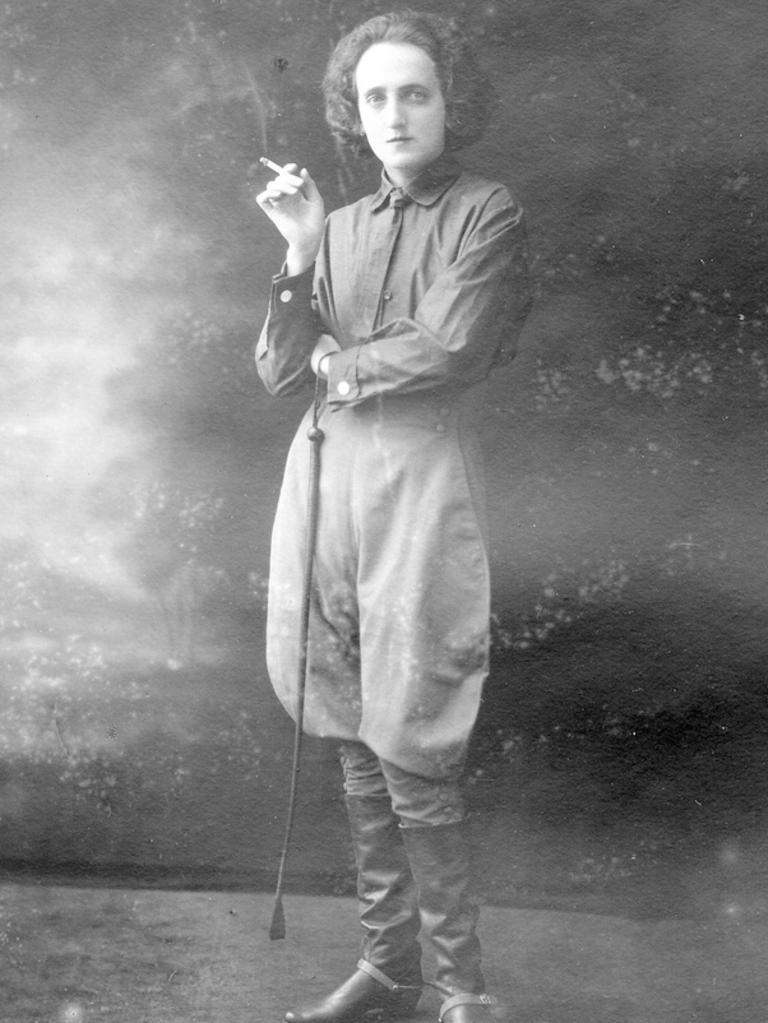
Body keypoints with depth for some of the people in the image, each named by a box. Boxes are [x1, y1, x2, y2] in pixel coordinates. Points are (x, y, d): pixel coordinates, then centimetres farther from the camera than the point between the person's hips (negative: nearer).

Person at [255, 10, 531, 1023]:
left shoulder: (486, 213, 1)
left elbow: (447, 350, -14)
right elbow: (279, 372, 8)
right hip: (326, 480, 6)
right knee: (356, 744, 10)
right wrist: (301, 252, -4)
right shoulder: (341, 226, 16)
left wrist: (339, 362, 1)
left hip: (421, 483, -5)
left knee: (410, 758, -6)